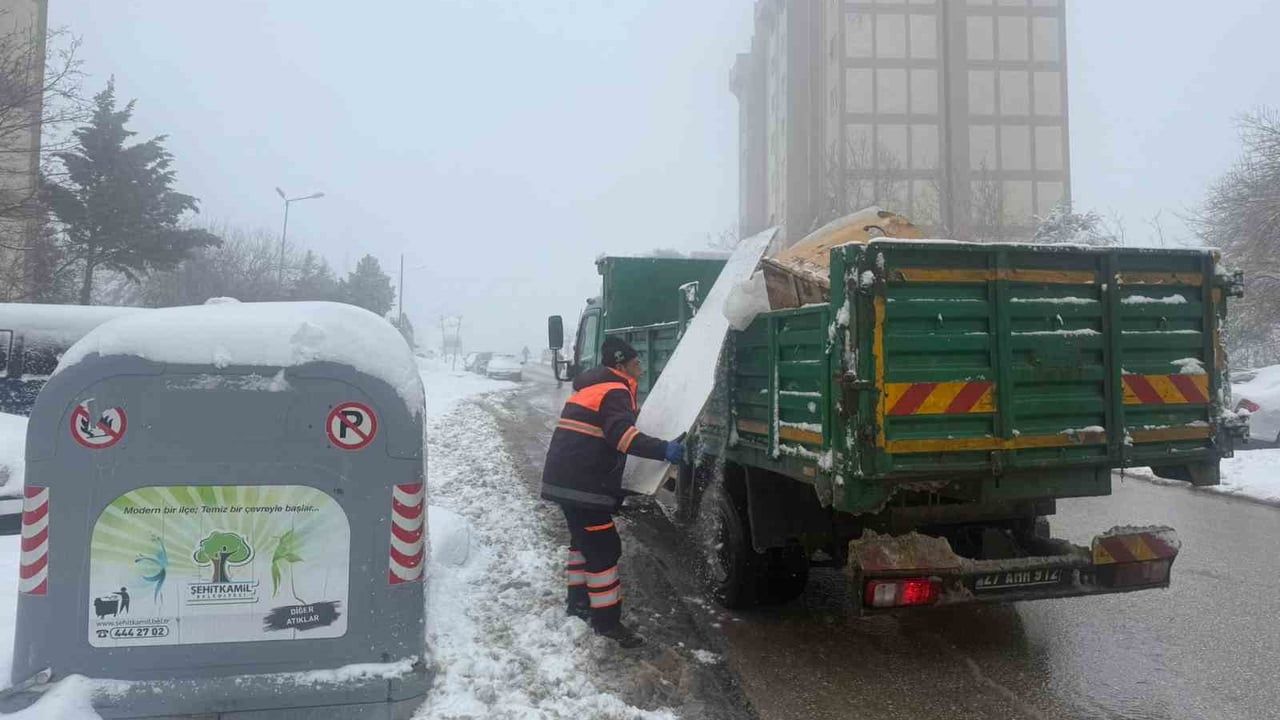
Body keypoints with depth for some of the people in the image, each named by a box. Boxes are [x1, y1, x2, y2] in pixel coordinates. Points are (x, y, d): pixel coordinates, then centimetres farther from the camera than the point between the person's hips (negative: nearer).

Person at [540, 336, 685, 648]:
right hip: (584, 484, -10)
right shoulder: (614, 391, -10)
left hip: (565, 479, 10)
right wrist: (663, 449, -32)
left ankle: (577, 602, 33)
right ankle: (606, 621, -3)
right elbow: (622, 434, -27)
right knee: (604, 549, -6)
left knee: (584, 539, 23)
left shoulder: (590, 388, 21)